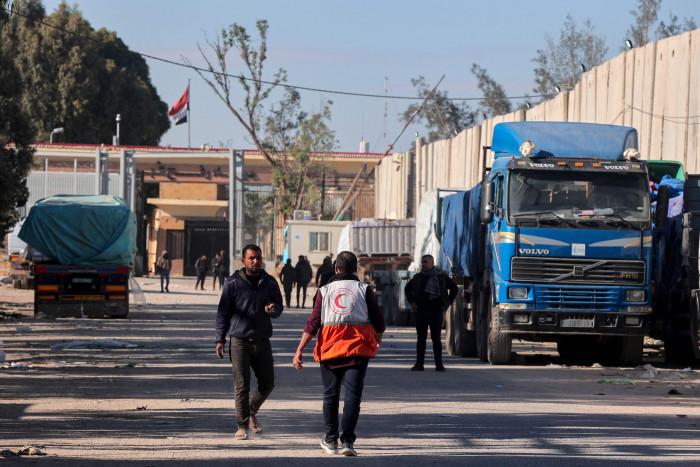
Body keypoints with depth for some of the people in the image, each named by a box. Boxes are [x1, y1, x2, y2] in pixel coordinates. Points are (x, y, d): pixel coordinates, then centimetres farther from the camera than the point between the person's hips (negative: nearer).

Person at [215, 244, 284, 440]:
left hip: (262, 341, 3)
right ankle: (242, 425, 3)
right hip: (239, 341, -3)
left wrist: (273, 309, -8)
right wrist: (220, 339, -2)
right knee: (241, 386, -5)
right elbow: (223, 312, 3)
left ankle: (252, 412, 31)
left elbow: (279, 307, 17)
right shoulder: (233, 283, 0)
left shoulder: (270, 282, 9)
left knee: (267, 383, 5)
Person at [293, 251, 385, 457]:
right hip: (358, 349, -1)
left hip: (330, 348, 1)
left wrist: (300, 350, 0)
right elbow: (379, 322, 5)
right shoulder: (364, 290, 3)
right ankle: (347, 440, -15)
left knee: (330, 395, 14)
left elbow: (313, 323, -1)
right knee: (353, 394, -3)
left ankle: (330, 440, 23)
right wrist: (378, 339, 26)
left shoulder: (324, 291, 5)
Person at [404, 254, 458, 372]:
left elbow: (454, 288, 11)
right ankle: (419, 364, 2)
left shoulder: (441, 277, 2)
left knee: (436, 338, 0)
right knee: (421, 338, 1)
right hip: (420, 312, 2)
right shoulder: (418, 277, 8)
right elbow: (408, 288, 24)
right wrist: (411, 302, 13)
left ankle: (439, 365, 3)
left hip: (436, 311, -2)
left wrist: (447, 303, 4)